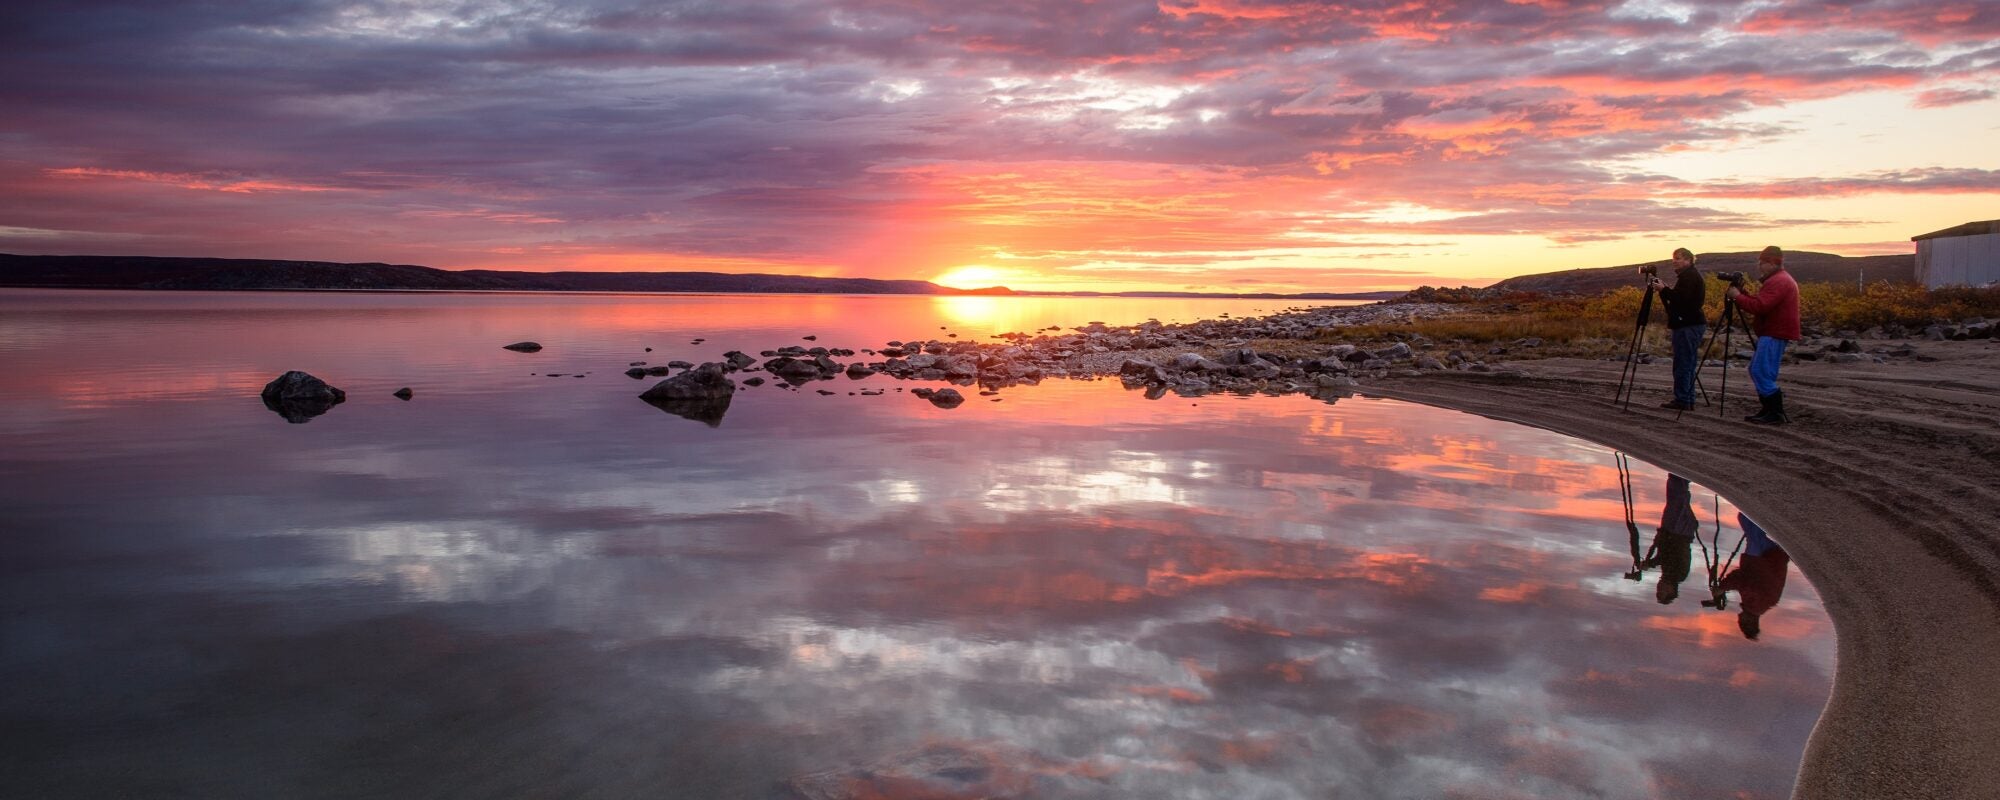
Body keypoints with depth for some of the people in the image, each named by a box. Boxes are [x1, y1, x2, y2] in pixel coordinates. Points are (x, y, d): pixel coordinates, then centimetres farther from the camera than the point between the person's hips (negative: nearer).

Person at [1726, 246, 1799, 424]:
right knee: (1756, 371, 15)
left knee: (1762, 373, -12)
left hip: (1774, 335, -11)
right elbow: (1759, 300, 19)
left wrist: (1737, 296, -13)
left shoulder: (1778, 282, -16)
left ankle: (1776, 414, -12)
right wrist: (1743, 292, 5)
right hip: (1772, 333, 11)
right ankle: (1768, 410, 19)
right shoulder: (1780, 279, 20)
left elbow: (1759, 306, -24)